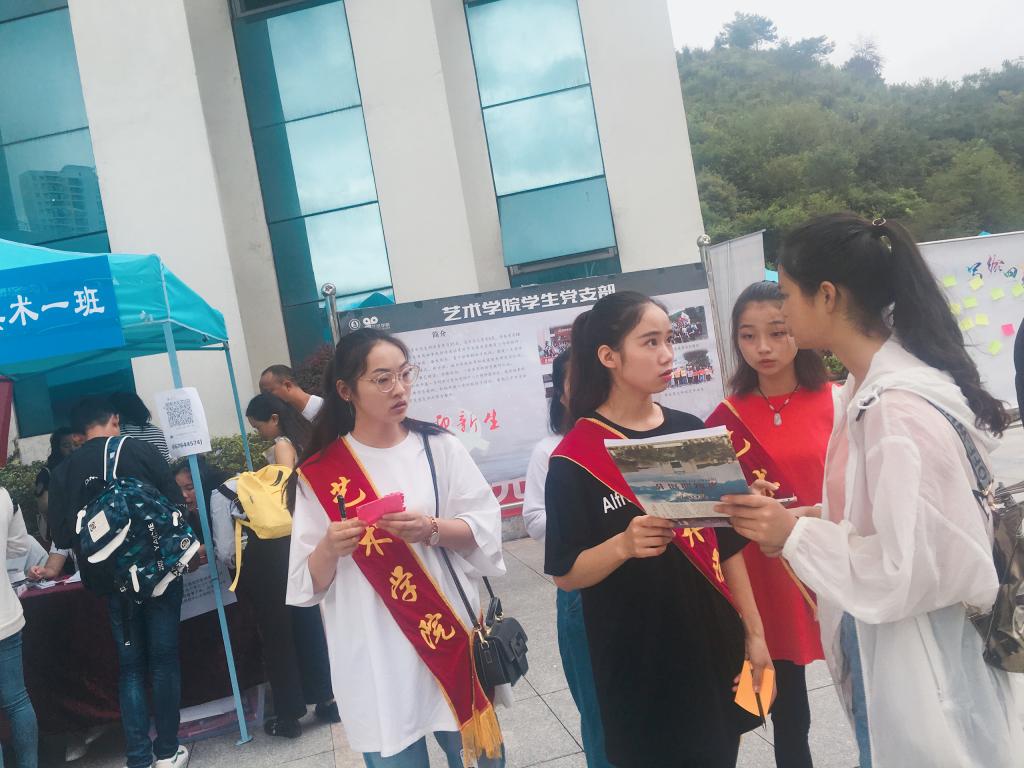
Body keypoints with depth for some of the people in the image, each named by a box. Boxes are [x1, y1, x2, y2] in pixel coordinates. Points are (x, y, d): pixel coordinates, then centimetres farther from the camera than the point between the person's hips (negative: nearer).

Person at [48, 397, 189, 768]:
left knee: (130, 665, 13)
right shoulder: (141, 450, -7)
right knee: (164, 660, 9)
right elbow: (176, 505, -8)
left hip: (109, 580, 2)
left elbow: (61, 535, -1)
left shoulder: (65, 470, 0)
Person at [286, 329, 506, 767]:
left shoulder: (439, 447, 0)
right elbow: (309, 583, -1)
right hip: (376, 660, -1)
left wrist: (432, 530, -19)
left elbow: (486, 528, -2)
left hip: (449, 636, 1)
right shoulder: (319, 474, -2)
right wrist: (330, 550, -21)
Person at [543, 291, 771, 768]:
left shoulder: (691, 431, 1)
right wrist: (623, 544, -28)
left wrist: (753, 630, 8)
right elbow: (566, 575, -10)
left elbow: (726, 542, 7)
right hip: (638, 659, -4)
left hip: (713, 643, 4)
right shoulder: (574, 459, -13)